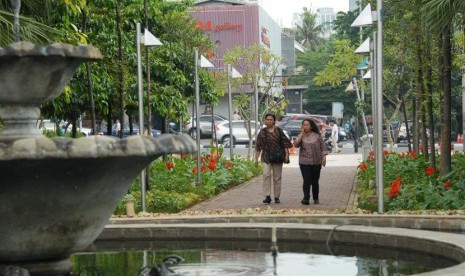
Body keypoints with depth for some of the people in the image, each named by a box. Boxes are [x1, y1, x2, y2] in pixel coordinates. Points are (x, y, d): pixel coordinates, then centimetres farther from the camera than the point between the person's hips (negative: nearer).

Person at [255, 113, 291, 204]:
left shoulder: (279, 131, 4)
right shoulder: (262, 132, 5)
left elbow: (285, 143, 5)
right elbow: (258, 147, 8)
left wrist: (286, 155, -4)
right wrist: (256, 159, 4)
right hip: (266, 157, -1)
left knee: (277, 177, 5)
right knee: (266, 174, -18)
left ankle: (277, 197, 13)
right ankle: (267, 196, -20)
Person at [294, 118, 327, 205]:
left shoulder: (317, 136, 2)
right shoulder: (301, 136, 5)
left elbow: (323, 147, 4)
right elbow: (296, 144, -12)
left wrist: (324, 157, -6)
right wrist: (302, 133, -10)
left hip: (316, 162, 0)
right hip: (304, 162, 0)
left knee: (315, 181, 7)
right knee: (306, 181, -11)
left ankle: (316, 198, 20)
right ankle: (306, 199, -13)